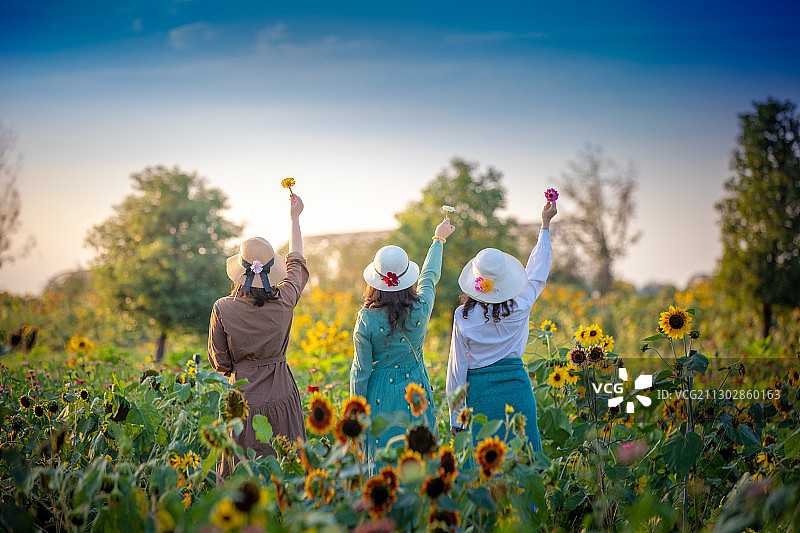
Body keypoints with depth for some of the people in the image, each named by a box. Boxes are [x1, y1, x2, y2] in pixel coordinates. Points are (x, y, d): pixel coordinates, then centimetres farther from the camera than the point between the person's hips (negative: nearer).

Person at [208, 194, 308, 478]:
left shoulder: (223, 308, -12)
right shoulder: (284, 301, -8)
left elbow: (220, 362, -2)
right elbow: (297, 264, 12)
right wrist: (295, 218, 24)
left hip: (243, 399, -1)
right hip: (282, 397, 1)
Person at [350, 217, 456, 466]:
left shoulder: (366, 319, -15)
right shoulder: (421, 310, -10)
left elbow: (361, 371, -8)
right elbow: (429, 276, 11)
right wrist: (439, 239, 28)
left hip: (381, 397, -2)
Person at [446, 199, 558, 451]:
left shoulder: (463, 317, -7)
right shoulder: (520, 307, -5)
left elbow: (457, 368, -3)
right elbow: (537, 273, 14)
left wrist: (455, 418, 6)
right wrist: (545, 224, 26)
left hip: (479, 394, -1)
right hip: (517, 390, 1)